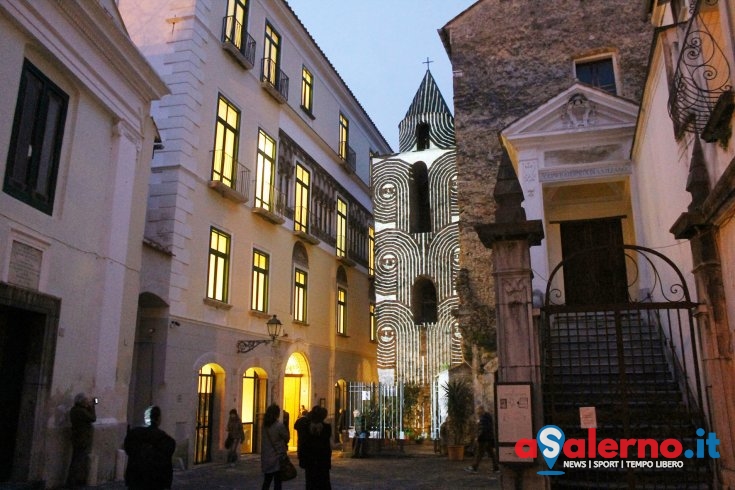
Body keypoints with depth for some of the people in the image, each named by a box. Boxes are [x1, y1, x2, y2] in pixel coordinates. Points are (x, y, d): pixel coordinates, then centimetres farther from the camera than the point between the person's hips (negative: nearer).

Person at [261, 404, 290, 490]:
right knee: (277, 482, 4)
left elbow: (266, 439, 6)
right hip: (277, 458, -5)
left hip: (266, 458, 5)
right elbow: (287, 438, -8)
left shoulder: (264, 425, 0)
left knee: (266, 481, 15)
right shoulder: (279, 426, -18)